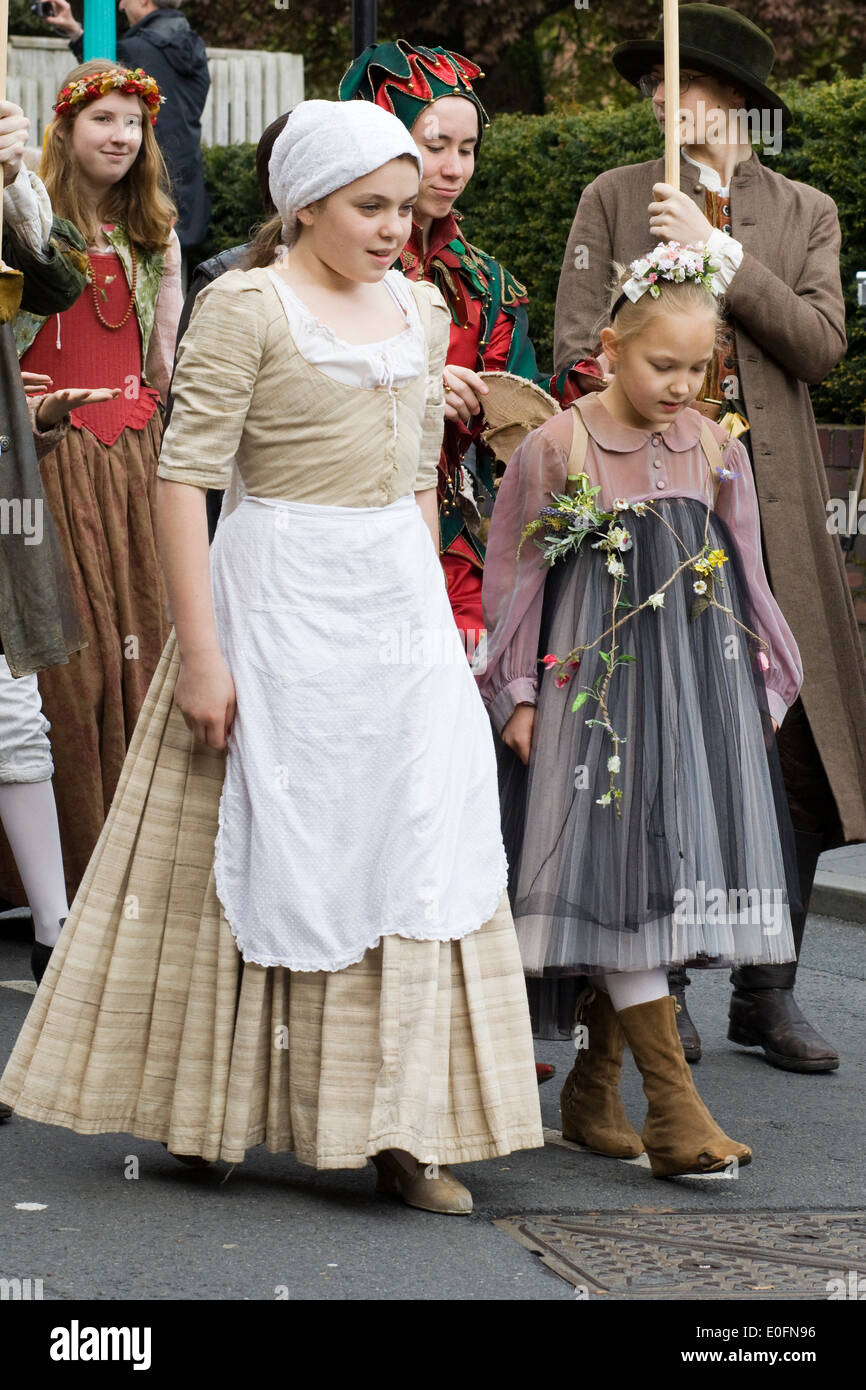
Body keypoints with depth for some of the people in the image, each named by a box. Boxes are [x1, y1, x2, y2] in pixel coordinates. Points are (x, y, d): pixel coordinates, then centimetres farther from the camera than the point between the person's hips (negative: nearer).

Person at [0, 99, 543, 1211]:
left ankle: (400, 1129, 5)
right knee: (271, 841, 2)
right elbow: (185, 477, -12)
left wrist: (433, 615, 15)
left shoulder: (419, 313, 12)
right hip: (280, 601, -6)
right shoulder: (244, 308, -8)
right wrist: (200, 649, -17)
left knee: (416, 850, 1)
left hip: (400, 602, 6)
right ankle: (213, 1111, 18)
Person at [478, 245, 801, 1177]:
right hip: (596, 688, -4)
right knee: (622, 879, -9)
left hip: (700, 690, 4)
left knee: (672, 880, 3)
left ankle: (593, 1085, 15)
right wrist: (517, 698, 0)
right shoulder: (557, 448, -3)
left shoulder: (716, 451, 8)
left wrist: (759, 690, 14)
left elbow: (747, 580, 15)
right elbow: (514, 577, 2)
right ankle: (671, 1103, -11)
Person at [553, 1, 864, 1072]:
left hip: (767, 510, 1)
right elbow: (574, 348, 5)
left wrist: (720, 253, -9)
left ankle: (765, 993, 9)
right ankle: (656, 987, 10)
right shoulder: (612, 200, 9)